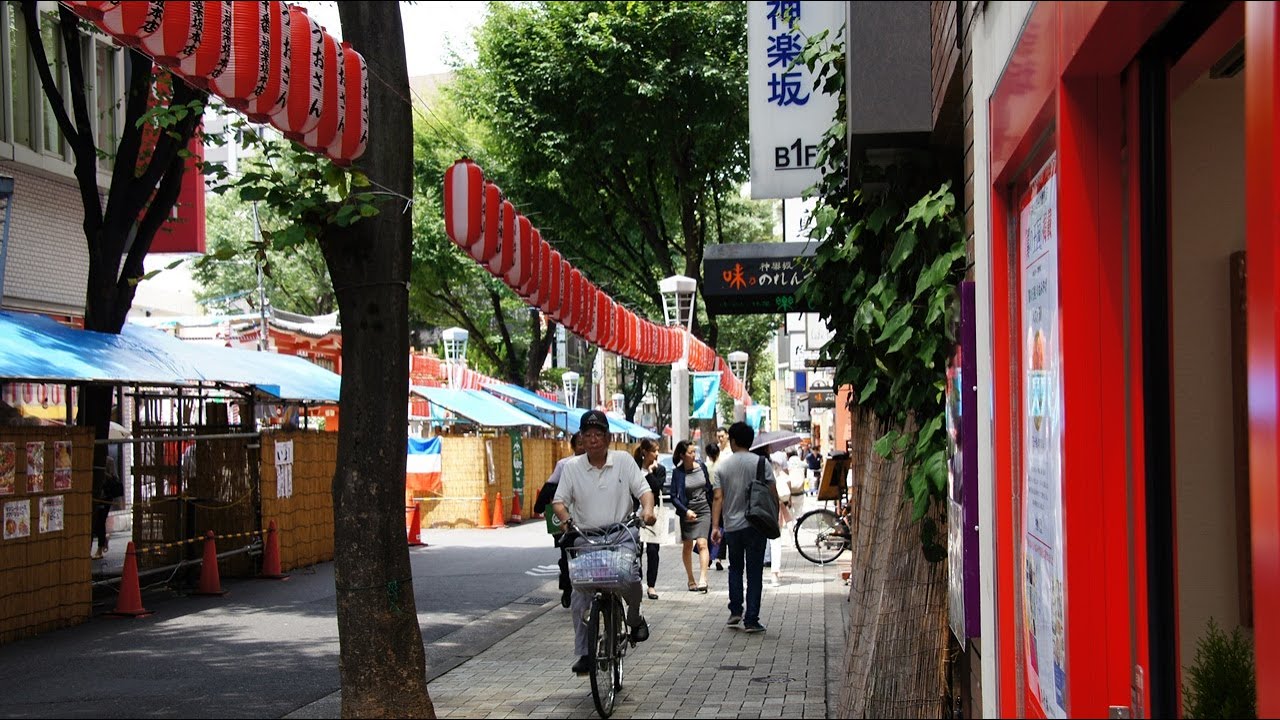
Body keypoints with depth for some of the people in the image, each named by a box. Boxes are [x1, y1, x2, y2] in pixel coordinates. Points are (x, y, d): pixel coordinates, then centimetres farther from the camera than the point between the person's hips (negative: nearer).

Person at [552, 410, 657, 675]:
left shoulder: (624, 460, 4)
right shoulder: (571, 467, 6)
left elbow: (643, 489, 0)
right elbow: (559, 500, 3)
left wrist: (647, 509, -21)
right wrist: (565, 519, -18)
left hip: (620, 535, -1)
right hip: (585, 537, 2)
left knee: (630, 578, -25)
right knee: (580, 598, -4)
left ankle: (635, 618, 8)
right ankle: (584, 653, 6)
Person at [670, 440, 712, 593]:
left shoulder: (701, 467, 0)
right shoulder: (677, 472, -8)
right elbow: (674, 496, -6)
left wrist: (713, 507, 16)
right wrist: (686, 511, -16)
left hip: (703, 510, 1)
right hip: (687, 512, -1)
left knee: (702, 543, -14)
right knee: (687, 546, 8)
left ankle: (703, 579, -20)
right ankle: (690, 579, 21)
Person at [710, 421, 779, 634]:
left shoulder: (722, 466, 1)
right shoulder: (761, 463, -4)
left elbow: (718, 498, -4)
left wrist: (715, 526, -3)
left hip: (732, 526, 2)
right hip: (755, 525, -2)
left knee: (735, 568, 20)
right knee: (754, 572, 3)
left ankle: (735, 611, 11)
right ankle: (751, 620, 0)